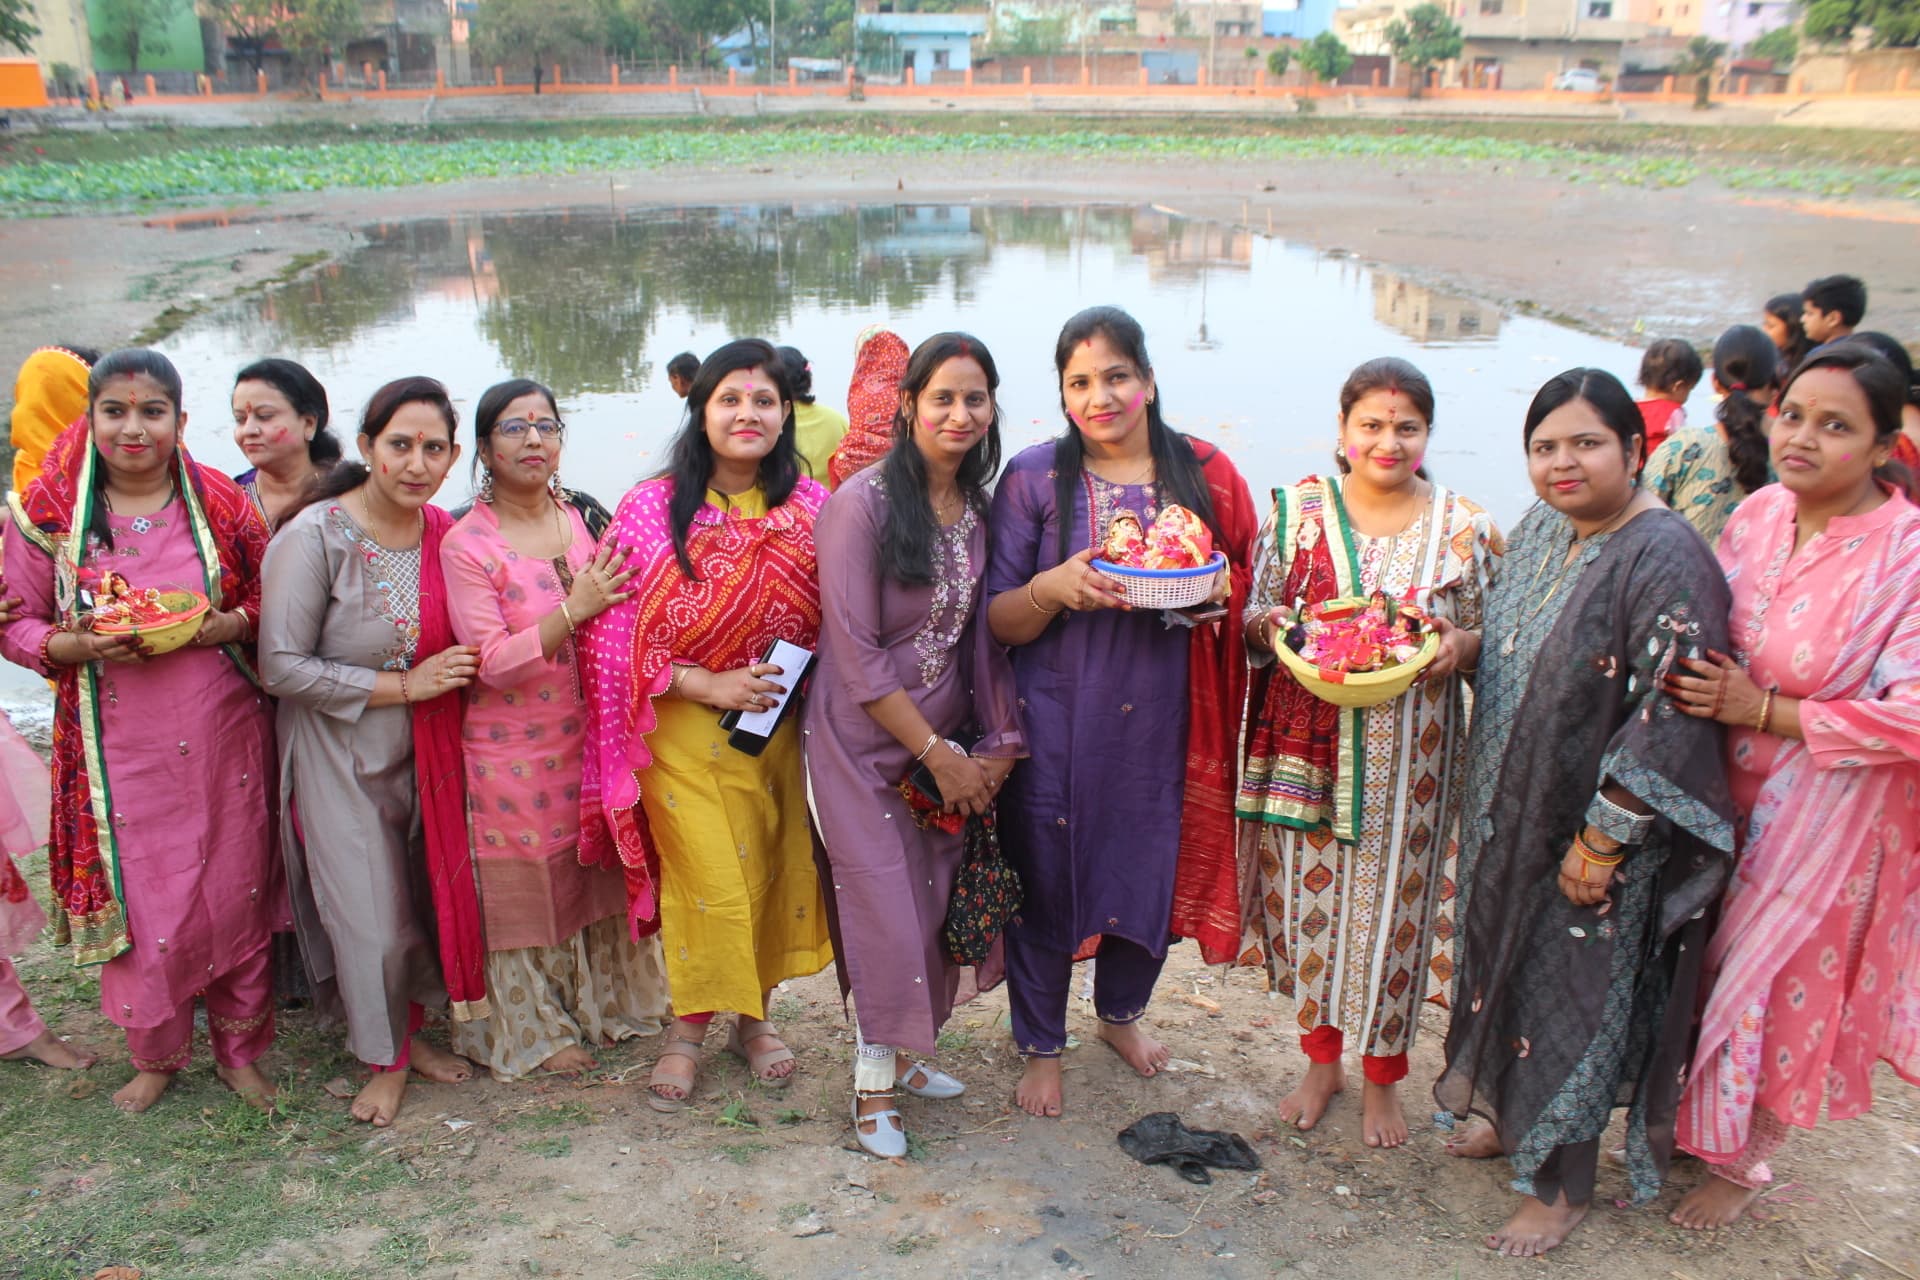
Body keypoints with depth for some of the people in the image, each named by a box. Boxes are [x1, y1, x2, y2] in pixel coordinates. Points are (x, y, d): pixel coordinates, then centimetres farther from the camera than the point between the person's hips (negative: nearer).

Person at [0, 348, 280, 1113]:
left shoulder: (221, 505, 0)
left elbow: (272, 602, 6)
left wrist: (228, 624, -15)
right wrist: (79, 645, -16)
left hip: (225, 741, 1)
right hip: (122, 751, 0)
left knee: (236, 896, 8)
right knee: (138, 905, 7)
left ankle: (239, 1049, 29)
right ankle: (157, 1056, 32)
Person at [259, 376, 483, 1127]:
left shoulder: (444, 531, -2)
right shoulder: (314, 536, -18)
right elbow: (282, 666, -19)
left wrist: (451, 673, -5)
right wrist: (404, 685, -19)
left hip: (422, 754, 5)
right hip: (340, 758, -5)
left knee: (422, 900, 13)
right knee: (371, 920, 0)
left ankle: (412, 1034, 36)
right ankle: (384, 1059, 24)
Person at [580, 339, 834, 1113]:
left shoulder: (811, 509, 2)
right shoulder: (652, 509, -7)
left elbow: (836, 621, 9)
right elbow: (617, 628, -8)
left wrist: (804, 685, -8)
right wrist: (708, 685, -16)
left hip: (783, 724, 3)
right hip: (685, 727, -3)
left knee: (776, 872, 9)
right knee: (712, 880, -4)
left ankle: (753, 1018, 31)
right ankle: (688, 1028, 21)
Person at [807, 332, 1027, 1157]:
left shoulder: (980, 509, 4)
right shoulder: (863, 502, -15)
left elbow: (984, 635, 8)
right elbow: (856, 653, -16)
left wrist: (995, 744, -2)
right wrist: (938, 754, -13)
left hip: (948, 742, 6)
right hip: (864, 742, -5)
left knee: (935, 907, 10)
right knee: (886, 915, -1)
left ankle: (903, 1056, 32)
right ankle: (874, 1086, 19)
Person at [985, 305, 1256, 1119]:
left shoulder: (1205, 474, 2)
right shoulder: (1034, 478, -4)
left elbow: (1246, 590, 11)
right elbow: (1000, 621, -4)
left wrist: (1214, 591, -12)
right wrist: (1054, 587, -24)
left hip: (1163, 723, 2)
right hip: (1057, 724, -2)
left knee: (1155, 871, 13)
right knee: (1045, 880, 7)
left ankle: (1121, 1012, 44)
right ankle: (1040, 1045, 32)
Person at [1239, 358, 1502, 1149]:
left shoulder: (1465, 528, 0)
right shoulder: (1297, 510, 2)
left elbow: (1492, 639, 6)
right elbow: (1253, 620, 6)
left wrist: (1459, 645, -16)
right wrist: (1275, 630, -17)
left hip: (1407, 754, -1)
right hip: (1304, 743, 1)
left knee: (1391, 900, 8)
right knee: (1306, 892, 9)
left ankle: (1383, 1078, 29)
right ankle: (1321, 1061, 31)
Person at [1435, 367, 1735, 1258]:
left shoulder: (1665, 561, -22)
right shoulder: (1538, 530, 4)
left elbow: (1670, 718, -25)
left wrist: (1603, 841, -22)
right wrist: (1456, 647, 2)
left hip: (1593, 832, -8)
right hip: (1511, 817, 8)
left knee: (1573, 993, 6)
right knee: (1507, 965, 22)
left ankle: (1561, 1186, 25)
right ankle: (1509, 1115, 45)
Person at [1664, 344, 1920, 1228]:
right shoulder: (1758, 515, -4)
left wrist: (1762, 711, -24)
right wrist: (1693, 681, -9)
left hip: (1827, 819, -5)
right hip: (1729, 796, 5)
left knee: (1776, 988, 10)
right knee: (1698, 971, 17)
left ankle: (1742, 1162, 35)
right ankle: (1690, 1120, 42)